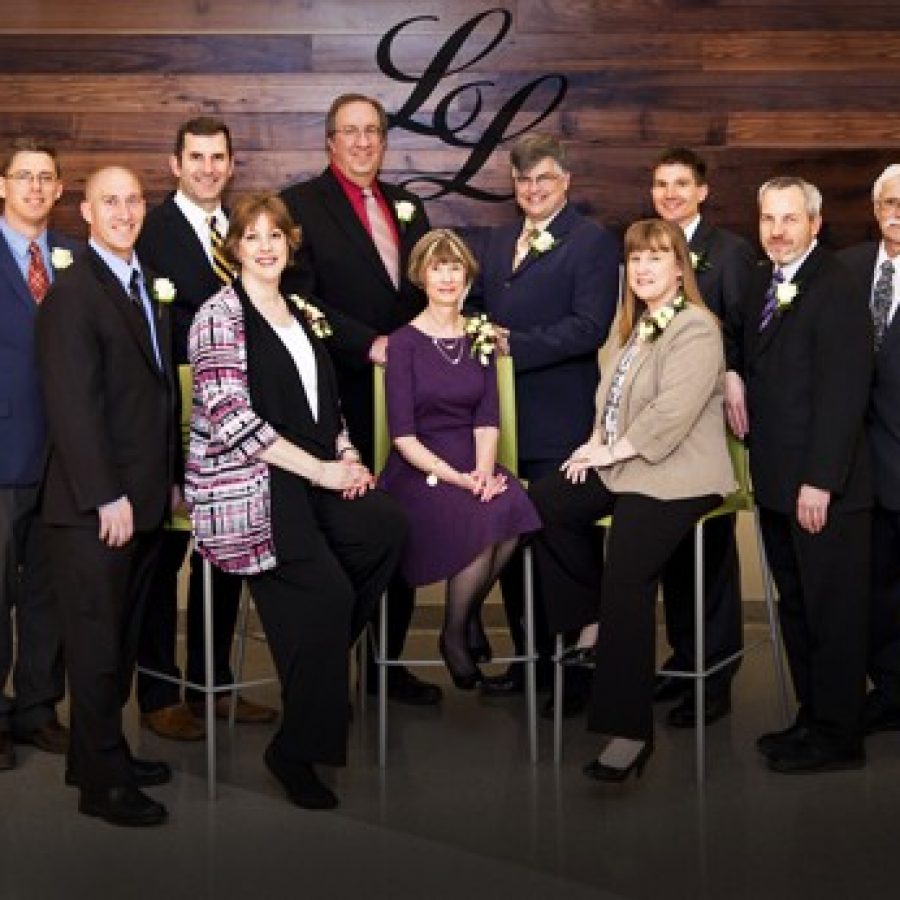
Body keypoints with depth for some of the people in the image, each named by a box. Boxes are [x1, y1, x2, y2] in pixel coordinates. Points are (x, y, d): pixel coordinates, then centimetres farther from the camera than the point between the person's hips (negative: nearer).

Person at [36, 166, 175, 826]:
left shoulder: (149, 286, 15)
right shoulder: (73, 292, -12)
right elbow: (72, 404, -18)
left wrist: (170, 477, 12)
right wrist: (107, 497, -20)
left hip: (145, 498, 8)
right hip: (96, 505, -8)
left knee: (123, 638, 15)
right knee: (97, 641, 1)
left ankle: (104, 752, 27)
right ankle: (102, 782, 10)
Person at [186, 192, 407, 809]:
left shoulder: (306, 316, 18)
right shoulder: (219, 316, -5)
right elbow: (231, 417, -15)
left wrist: (347, 456, 1)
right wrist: (320, 469, -15)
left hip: (311, 478, 7)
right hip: (247, 484, -6)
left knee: (387, 525, -22)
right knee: (326, 591, -22)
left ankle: (323, 659, -1)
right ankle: (297, 751, -4)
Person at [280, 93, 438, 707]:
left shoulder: (408, 208, 17)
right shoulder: (301, 205, -2)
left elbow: (428, 294, 19)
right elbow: (301, 300, -11)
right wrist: (369, 345, -19)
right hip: (343, 398, -6)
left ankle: (388, 662, 21)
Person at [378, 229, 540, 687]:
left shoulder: (480, 337, 14)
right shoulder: (404, 342, 1)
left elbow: (488, 419, 8)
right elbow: (403, 433, -6)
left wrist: (483, 470, -12)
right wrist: (455, 477, -18)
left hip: (474, 465, 4)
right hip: (418, 470, -4)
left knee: (512, 510, -31)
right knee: (479, 521, -34)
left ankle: (464, 625, -8)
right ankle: (454, 636, -10)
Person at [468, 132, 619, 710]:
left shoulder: (594, 243, -5)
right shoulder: (496, 242, 18)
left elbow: (589, 328, -15)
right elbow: (477, 309, 23)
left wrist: (513, 344, -19)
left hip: (558, 423, -7)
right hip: (501, 415, 7)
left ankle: (576, 669, 9)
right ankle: (529, 658, 25)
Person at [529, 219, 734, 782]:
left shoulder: (695, 329, -12)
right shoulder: (639, 327, 18)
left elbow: (672, 413, -21)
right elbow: (613, 398, 21)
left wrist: (613, 450, -13)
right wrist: (598, 445, 2)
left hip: (676, 477, -10)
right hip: (624, 465, 10)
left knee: (627, 576, -23)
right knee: (545, 500, -5)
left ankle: (630, 730, -18)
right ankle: (594, 619, 8)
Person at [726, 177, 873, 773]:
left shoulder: (836, 288, -15)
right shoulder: (765, 281, 12)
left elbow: (842, 393, -19)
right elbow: (738, 334, 31)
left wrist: (820, 481, -21)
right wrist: (733, 372, 8)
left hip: (823, 485, -9)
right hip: (776, 482, 9)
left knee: (831, 612, 1)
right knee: (796, 607, 15)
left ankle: (837, 737, 10)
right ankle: (812, 718, 25)